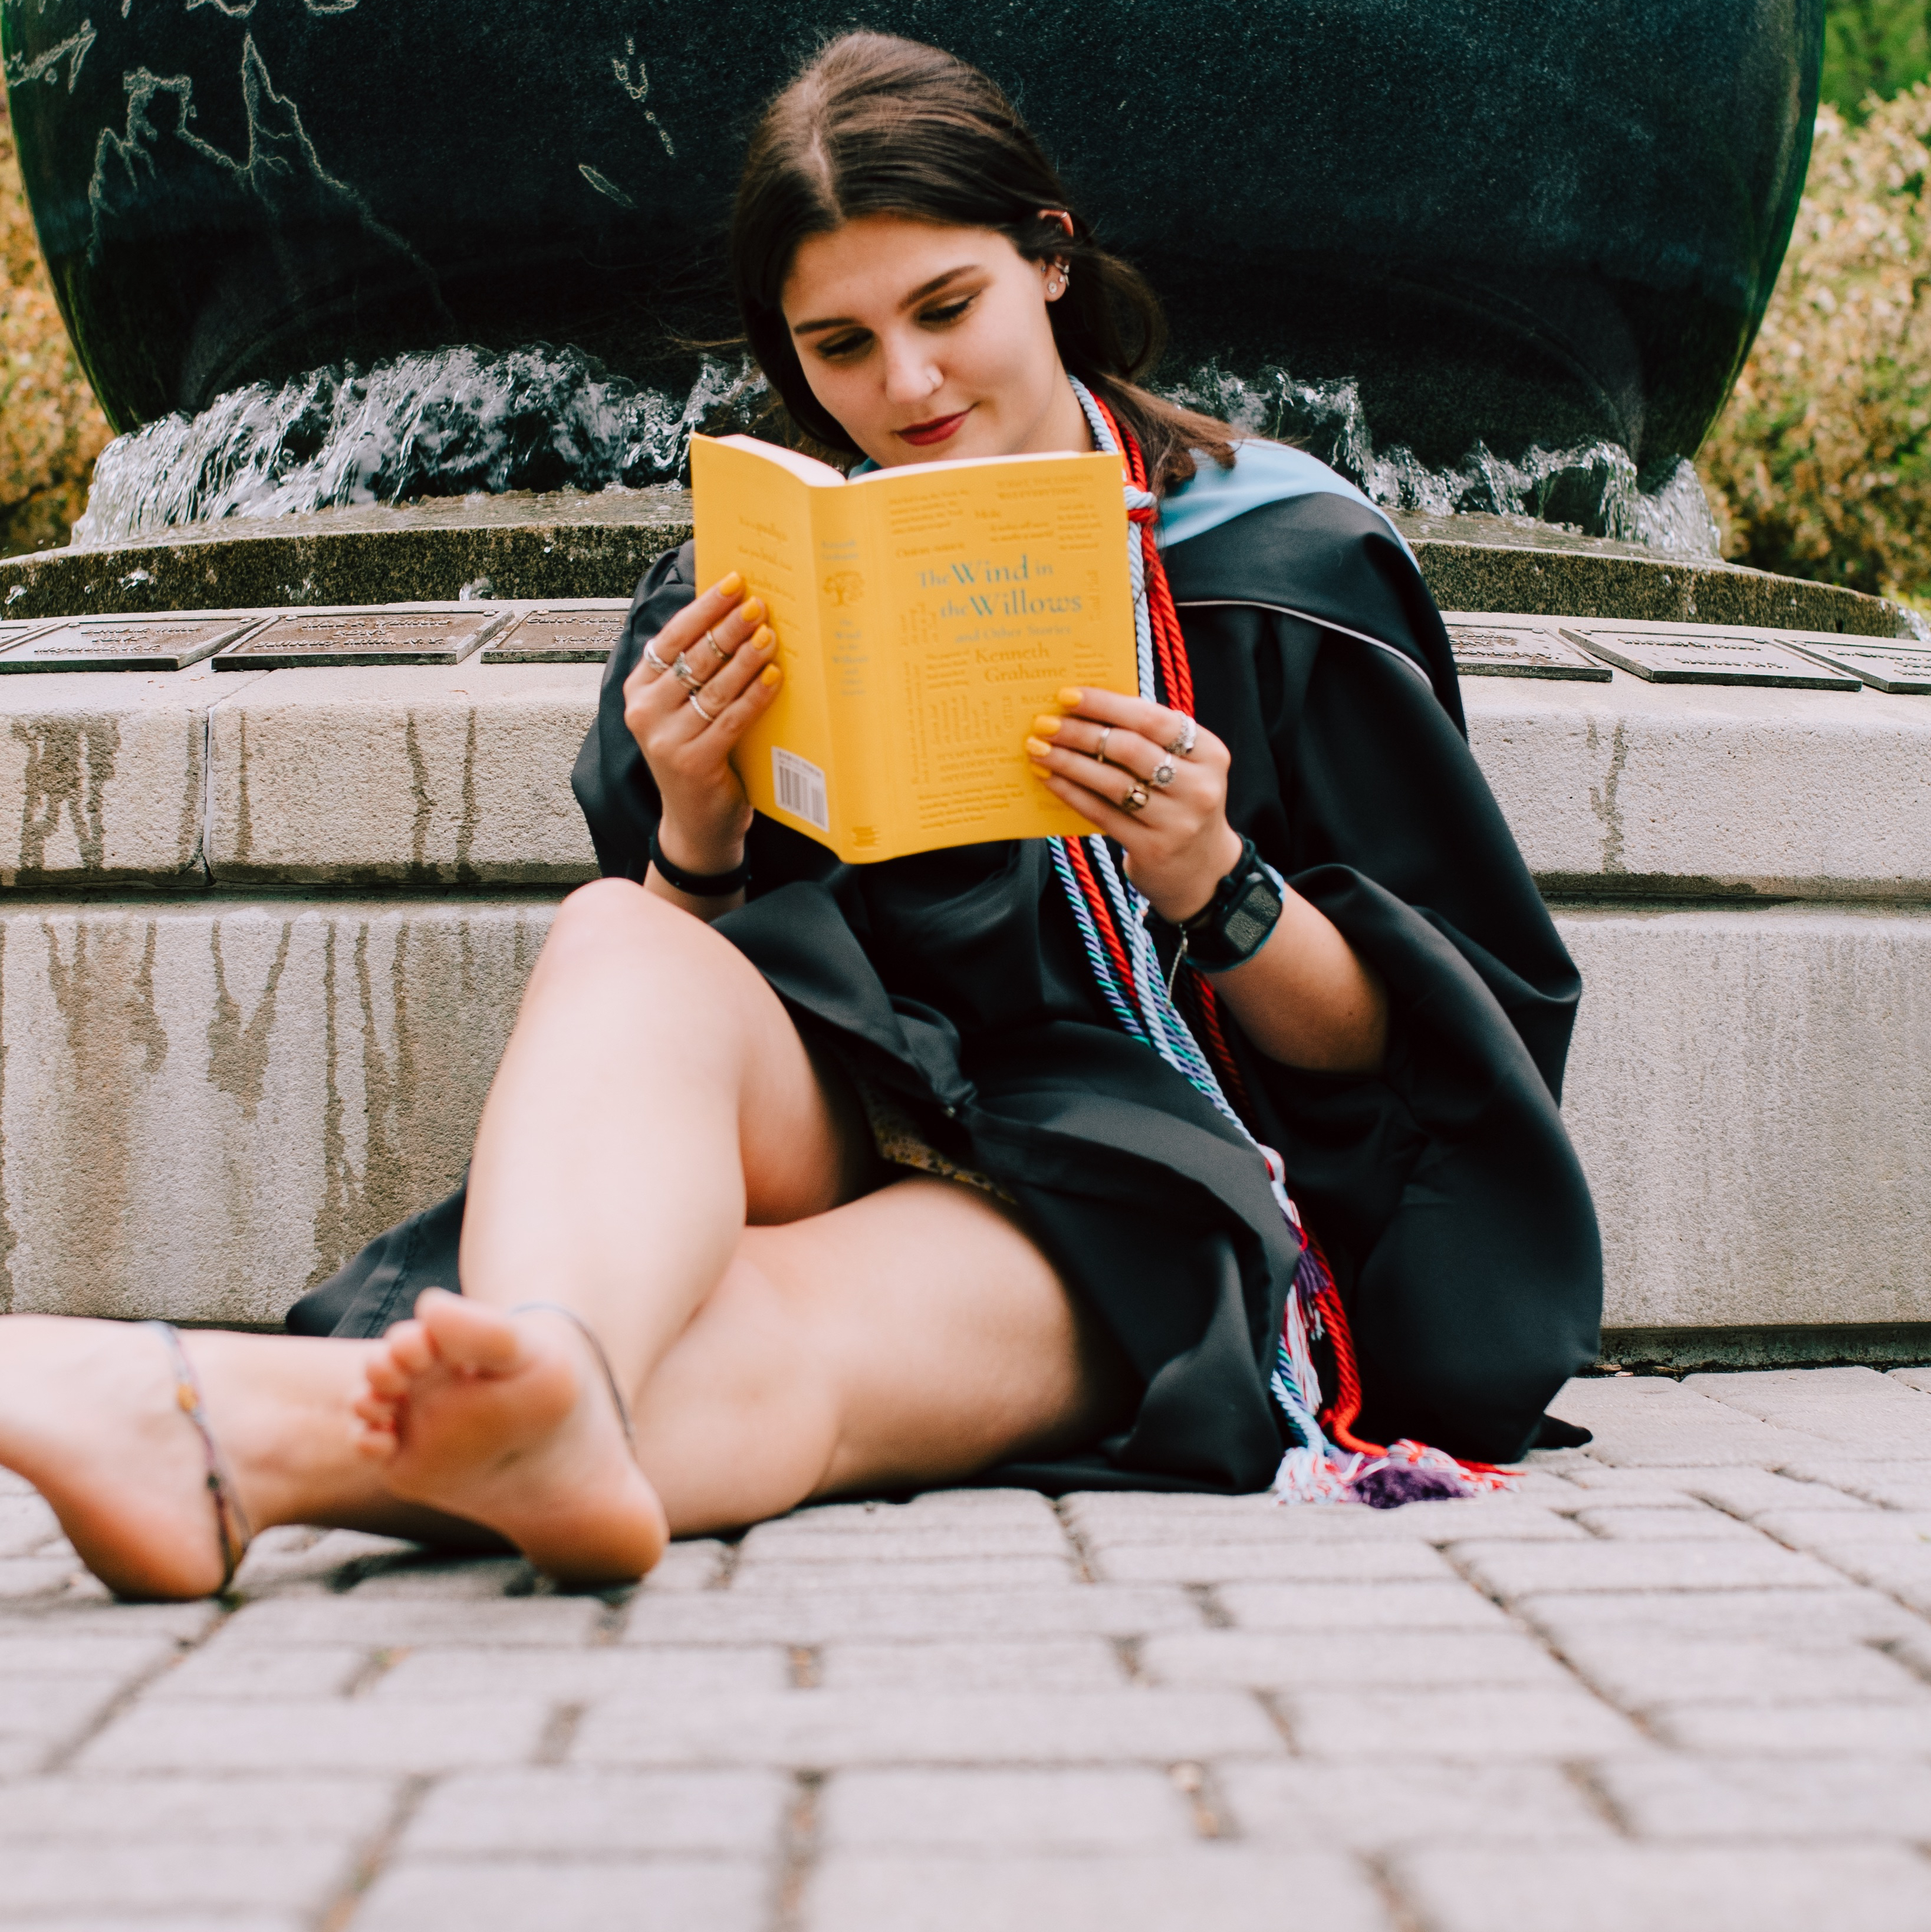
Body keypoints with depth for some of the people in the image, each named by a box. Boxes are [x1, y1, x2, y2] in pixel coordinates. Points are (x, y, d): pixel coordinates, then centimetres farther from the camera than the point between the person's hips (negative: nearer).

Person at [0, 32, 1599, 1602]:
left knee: (778, 1336, -36)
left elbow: (1410, 1045, 7)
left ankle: (264, 1427, -65)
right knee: (619, 940, -30)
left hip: (1136, 1197, -3)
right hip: (847, 1137, 3)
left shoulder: (1284, 565, 8)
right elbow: (712, 957, 16)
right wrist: (694, 833, -6)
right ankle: (540, 1376, -62)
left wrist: (1213, 885, -13)